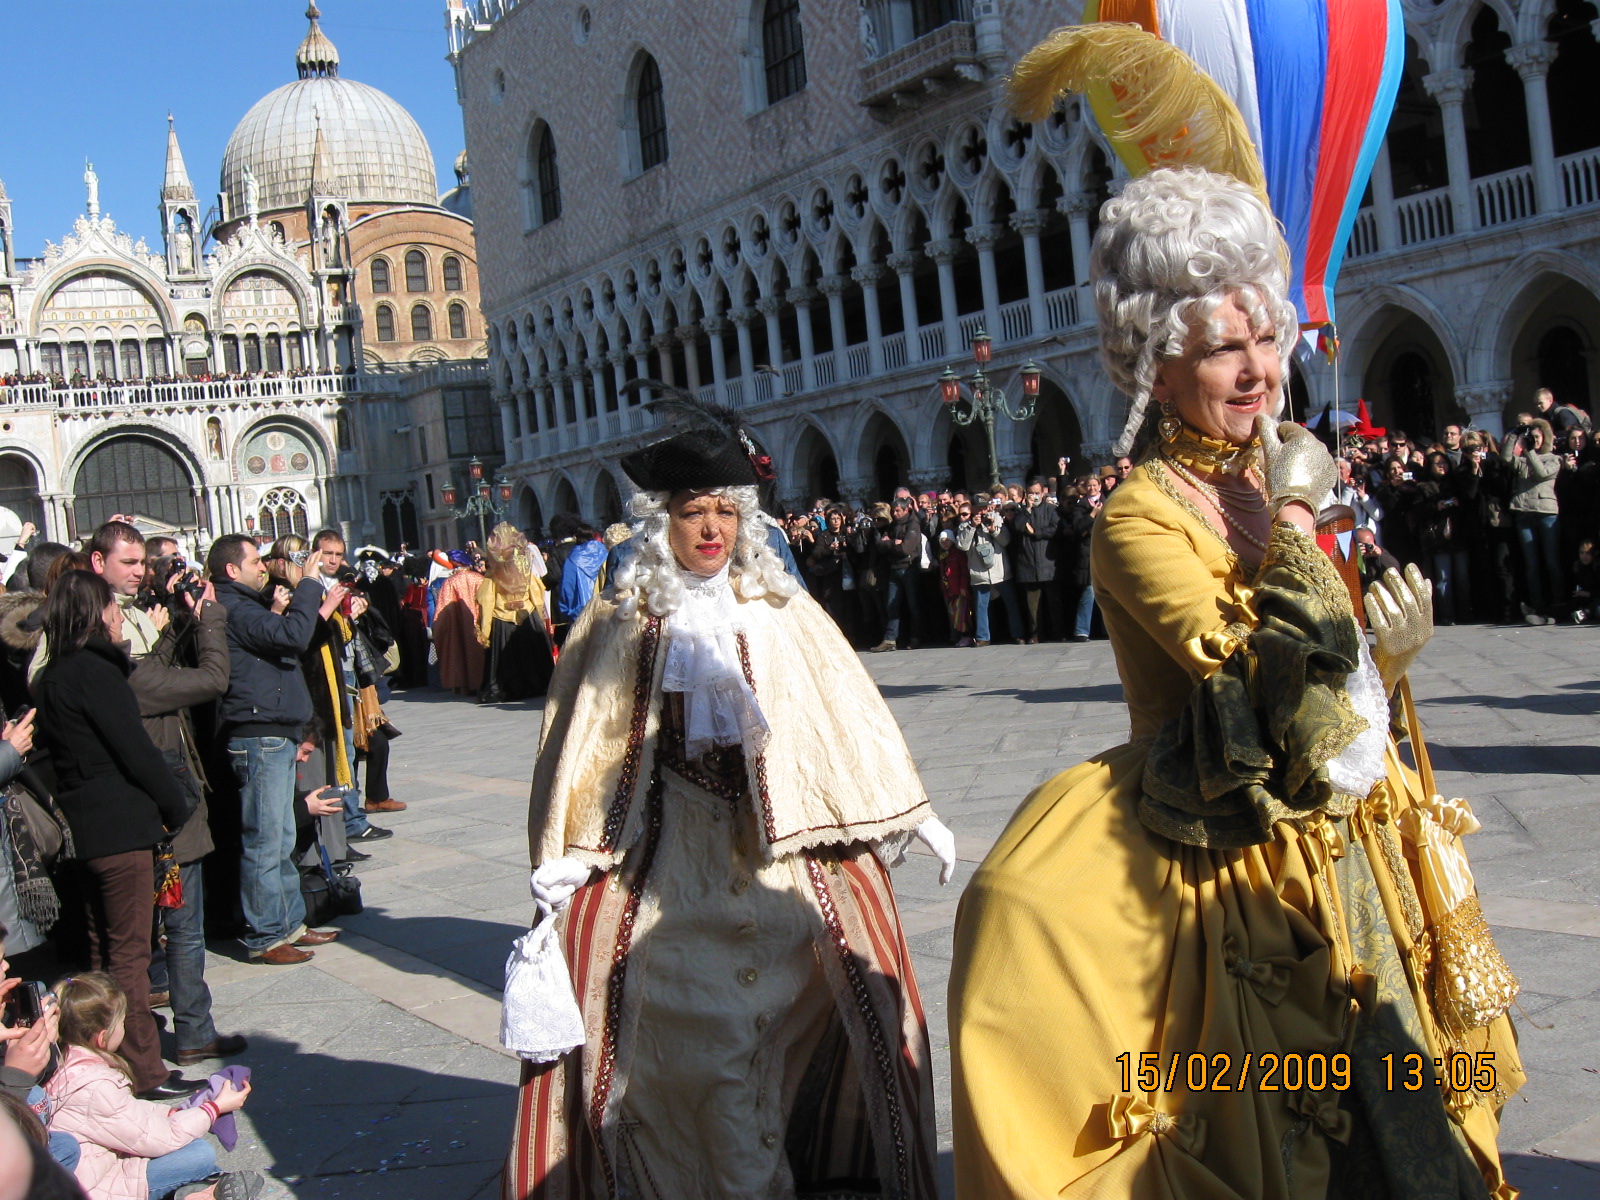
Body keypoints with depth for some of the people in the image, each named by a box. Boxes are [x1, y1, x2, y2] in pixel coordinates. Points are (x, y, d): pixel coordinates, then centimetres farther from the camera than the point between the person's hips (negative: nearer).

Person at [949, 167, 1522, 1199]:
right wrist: (1291, 518, -18)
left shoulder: (1297, 479, 7)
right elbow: (1264, 687, -27)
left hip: (1354, 868, 7)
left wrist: (1393, 661, -5)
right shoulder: (1141, 518, -14)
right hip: (1236, 878, -7)